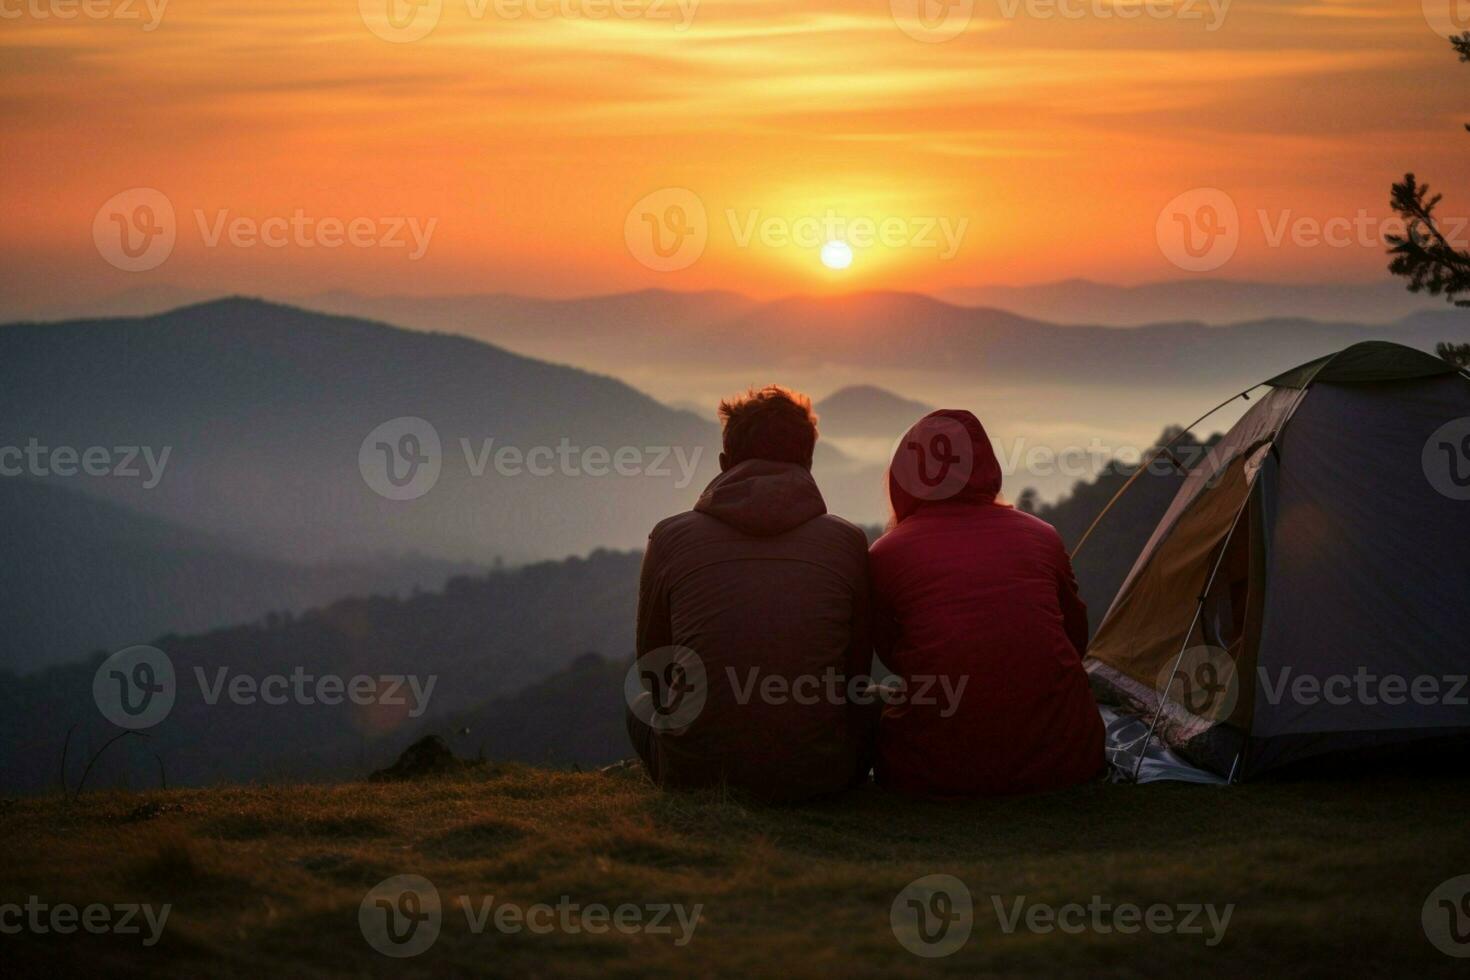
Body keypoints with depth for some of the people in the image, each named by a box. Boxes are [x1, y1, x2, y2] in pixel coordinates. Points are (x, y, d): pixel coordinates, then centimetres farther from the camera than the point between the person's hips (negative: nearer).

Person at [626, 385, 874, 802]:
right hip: (817, 775, 0)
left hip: (696, 774, 0)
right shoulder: (847, 541, 0)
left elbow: (654, 672, 11)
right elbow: (856, 671, 9)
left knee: (641, 701, 32)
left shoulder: (671, 537, 0)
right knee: (867, 705, 33)